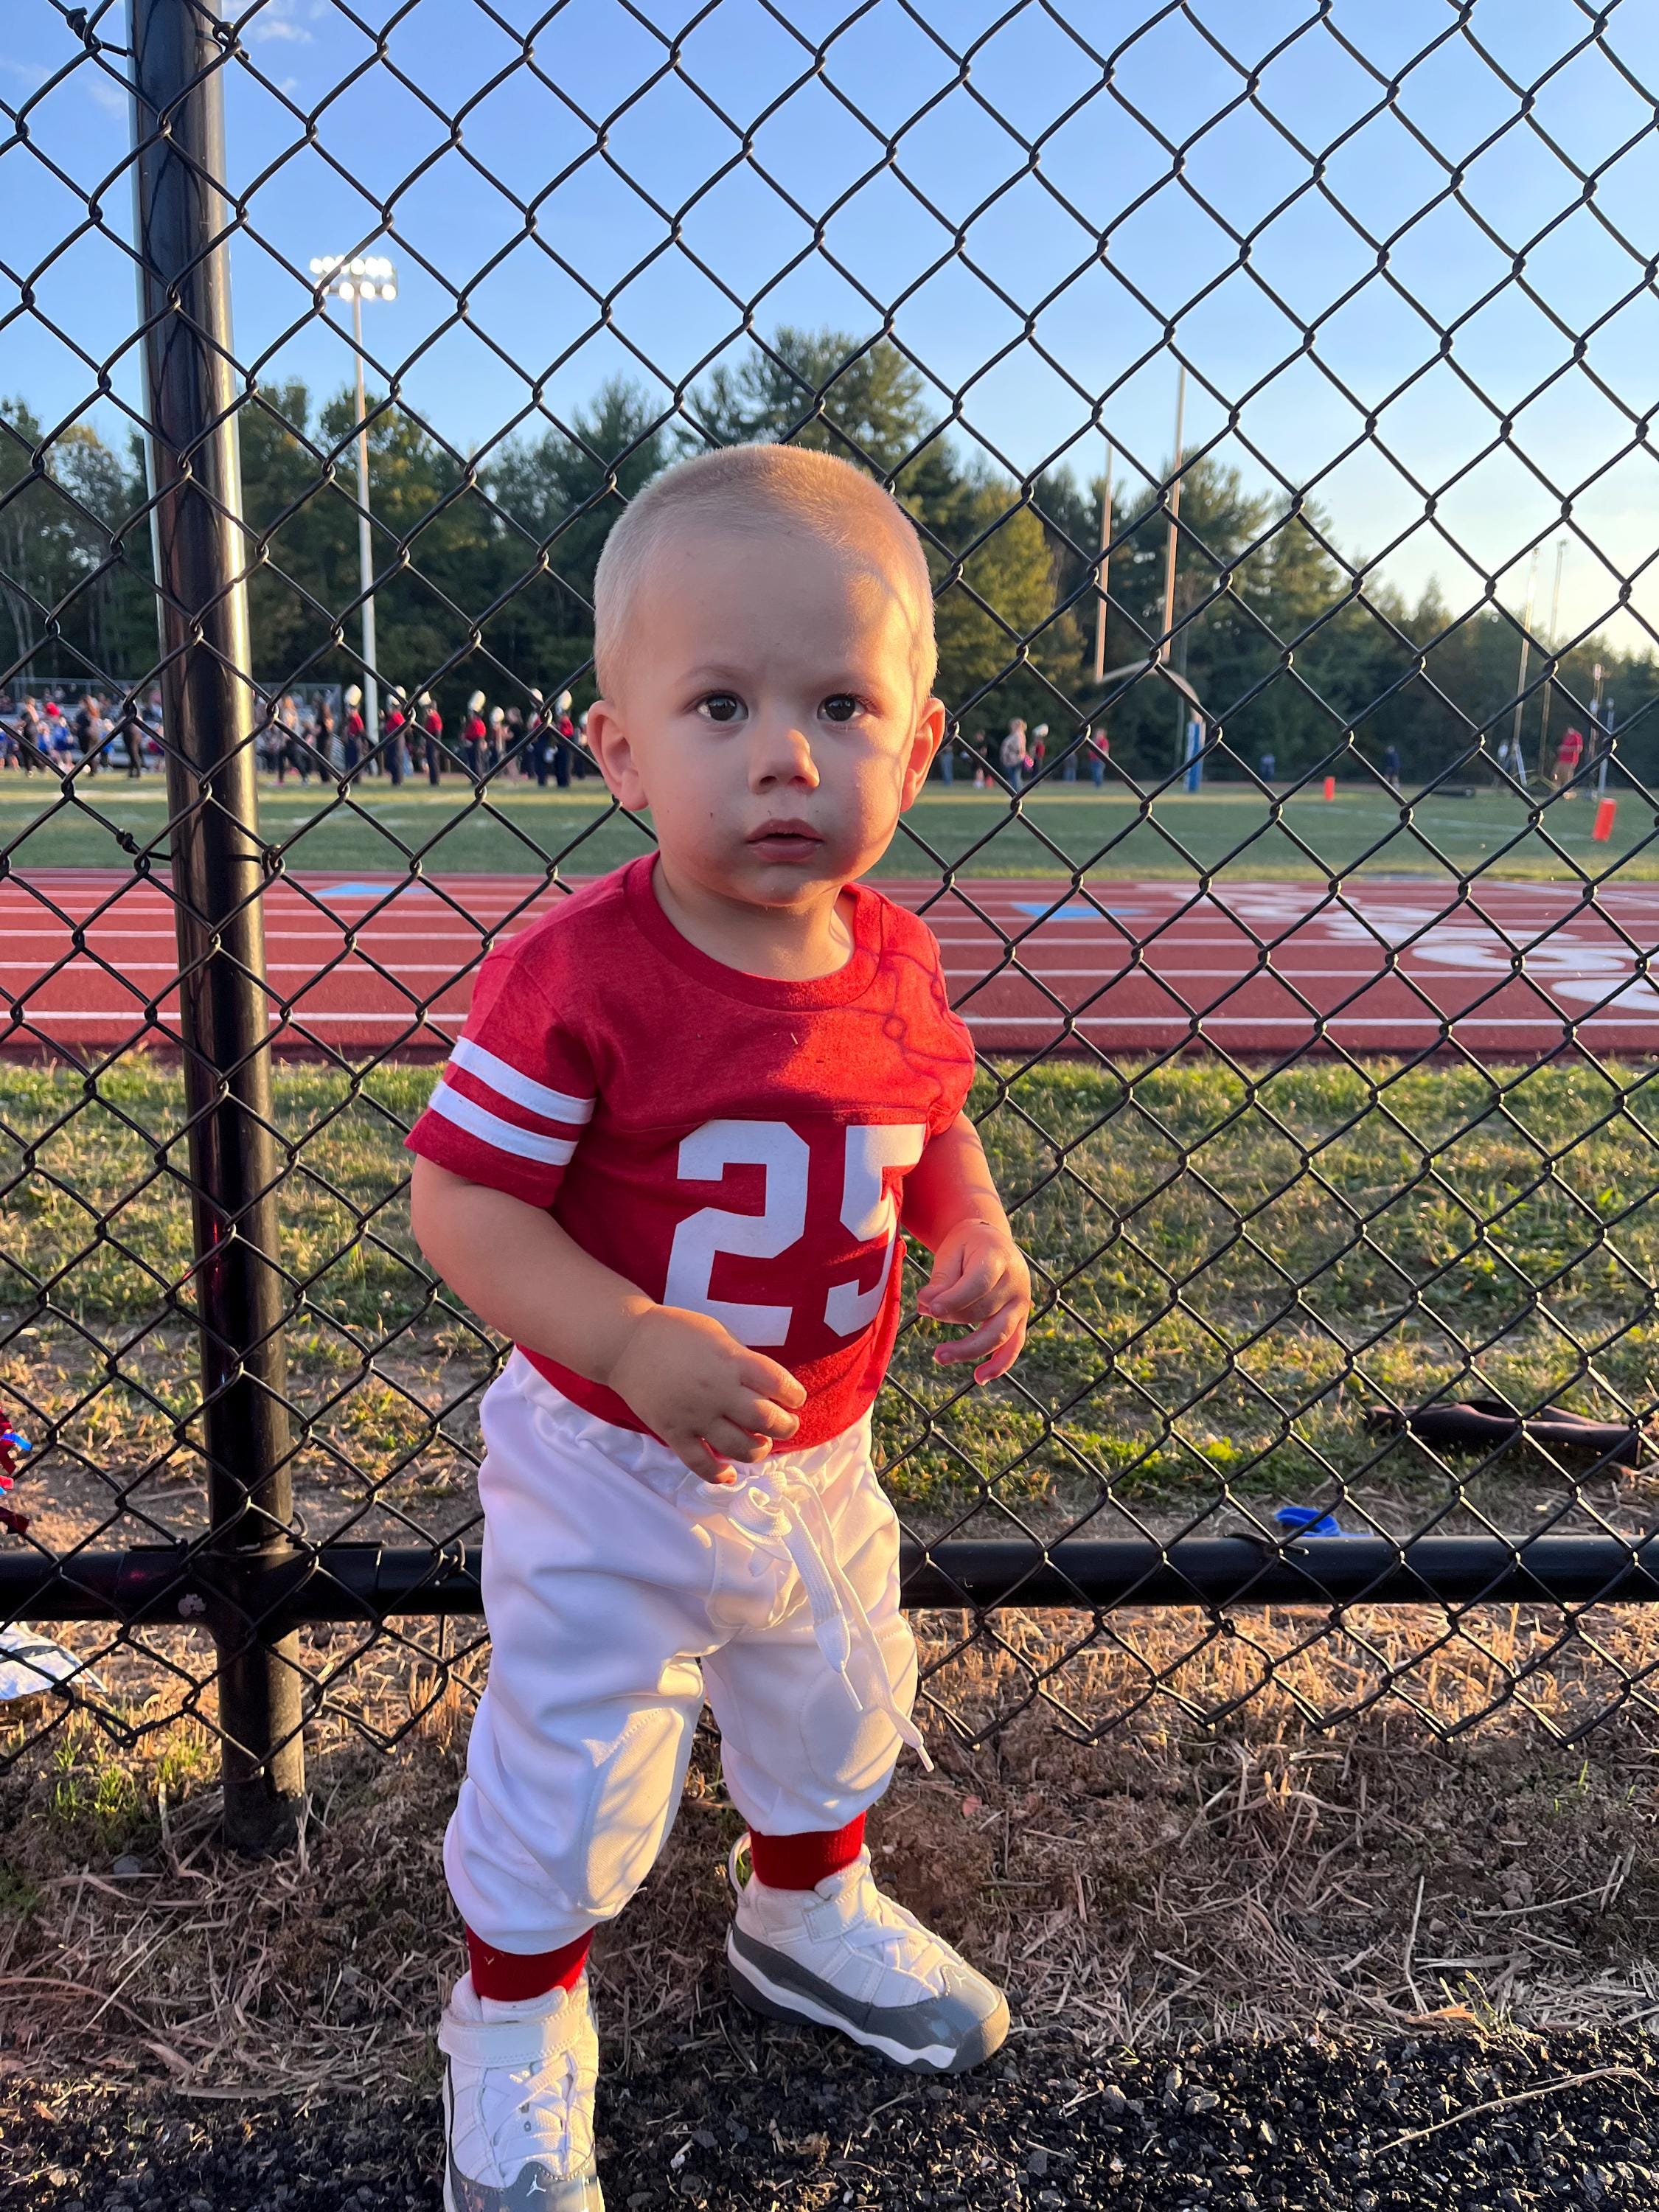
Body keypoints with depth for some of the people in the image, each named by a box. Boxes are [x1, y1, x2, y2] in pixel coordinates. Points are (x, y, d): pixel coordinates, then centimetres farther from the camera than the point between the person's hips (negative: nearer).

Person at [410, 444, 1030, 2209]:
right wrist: (632, 1343, -34)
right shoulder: (577, 974, -25)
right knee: (570, 1766, 12)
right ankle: (514, 2024, 43)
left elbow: (934, 1131, 8)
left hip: (821, 1457, 6)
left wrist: (981, 1245, -11)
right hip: (610, 1468, -5)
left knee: (837, 1702, 26)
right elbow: (461, 1199, -22)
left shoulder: (895, 961, -8)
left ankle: (806, 1913, 58)